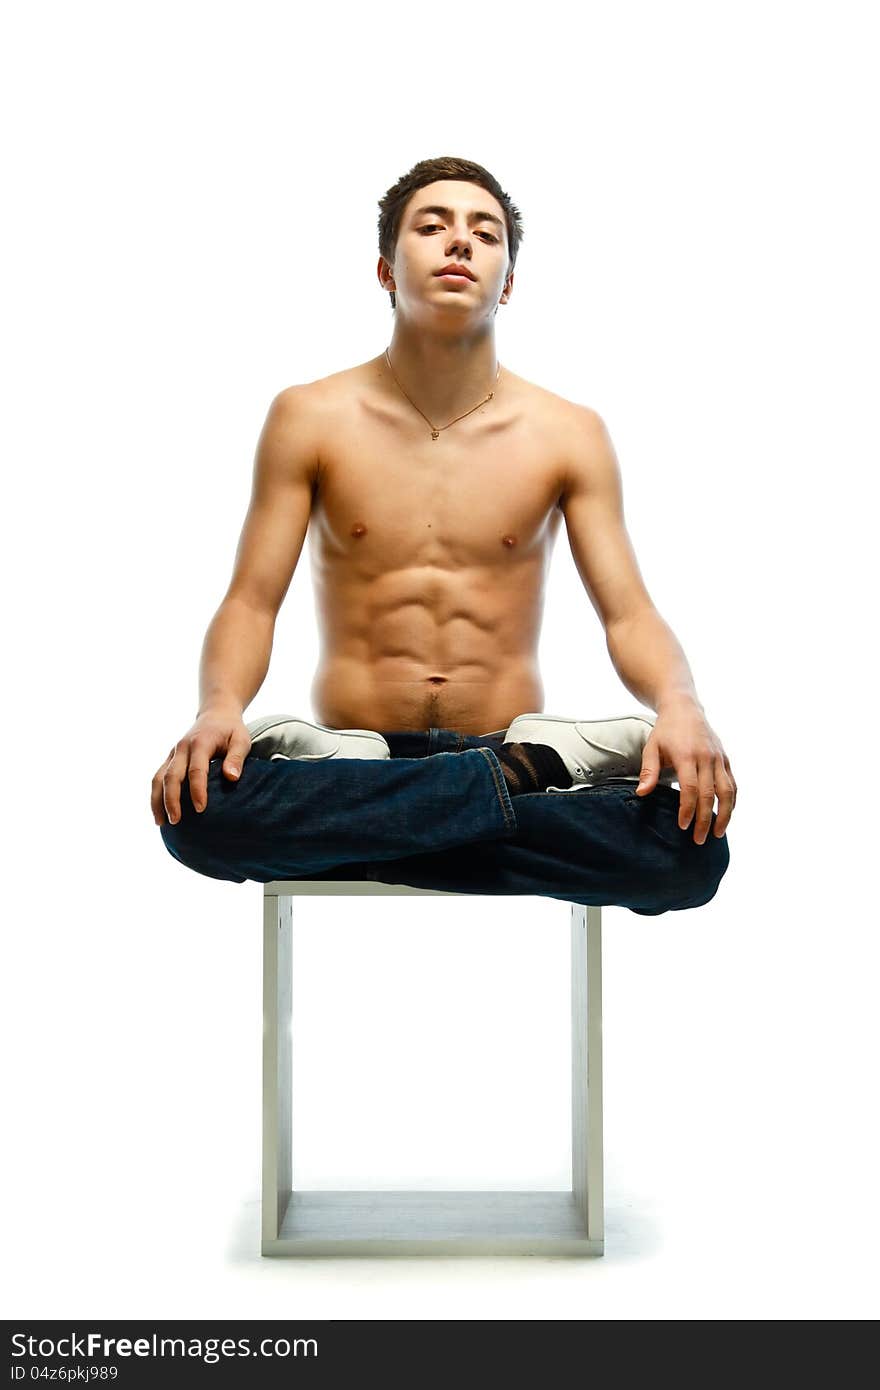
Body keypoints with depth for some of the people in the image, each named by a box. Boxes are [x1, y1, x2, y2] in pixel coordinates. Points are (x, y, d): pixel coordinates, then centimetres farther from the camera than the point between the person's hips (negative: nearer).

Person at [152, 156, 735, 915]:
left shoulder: (570, 434, 6)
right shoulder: (309, 418, 5)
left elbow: (628, 613, 1)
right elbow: (251, 602, 1)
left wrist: (679, 704, -22)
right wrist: (220, 705, -22)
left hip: (510, 748, 0)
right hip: (346, 763, 0)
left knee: (693, 848, -28)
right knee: (199, 805, -34)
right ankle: (512, 782, -23)